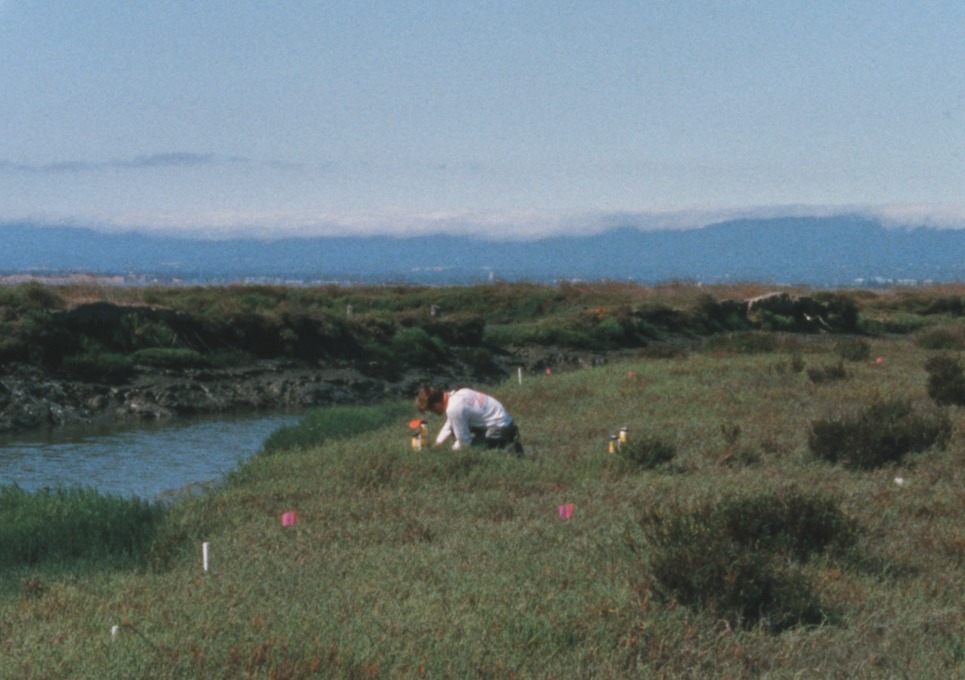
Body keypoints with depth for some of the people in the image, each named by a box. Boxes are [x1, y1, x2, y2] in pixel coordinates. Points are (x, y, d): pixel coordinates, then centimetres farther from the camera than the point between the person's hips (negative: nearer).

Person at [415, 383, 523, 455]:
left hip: (499, 428, -9)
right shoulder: (454, 395, 3)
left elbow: (464, 442, -15)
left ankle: (509, 449, -4)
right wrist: (437, 444, 12)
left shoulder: (454, 409, -25)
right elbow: (449, 426, 17)